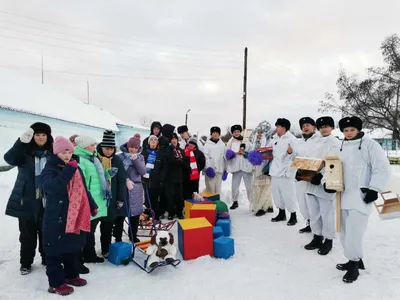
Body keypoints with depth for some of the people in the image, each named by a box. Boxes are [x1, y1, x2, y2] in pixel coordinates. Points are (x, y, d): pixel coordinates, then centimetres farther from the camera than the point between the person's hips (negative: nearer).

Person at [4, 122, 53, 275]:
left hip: (47, 201, 1)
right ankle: (25, 263, 26)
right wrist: (22, 141, -34)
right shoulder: (25, 152, -1)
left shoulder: (52, 153, 4)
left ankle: (47, 259, 28)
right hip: (27, 200, -1)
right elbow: (9, 158, -21)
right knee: (28, 234, 10)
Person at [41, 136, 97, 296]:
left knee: (74, 247, 18)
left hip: (76, 217, 7)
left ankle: (72, 275, 34)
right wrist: (68, 171, -31)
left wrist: (92, 206, 16)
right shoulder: (49, 169, -8)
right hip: (56, 219, -6)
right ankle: (56, 283, 17)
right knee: (55, 250, 3)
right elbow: (51, 187, -29)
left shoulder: (76, 168, 11)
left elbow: (83, 190, 18)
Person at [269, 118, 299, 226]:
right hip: (275, 170, 8)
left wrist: (291, 152, -33)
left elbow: (296, 155, -15)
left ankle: (293, 216, 13)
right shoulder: (275, 138, 13)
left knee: (288, 194, -2)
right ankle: (281, 214, 28)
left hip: (286, 171, -8)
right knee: (276, 193, 14)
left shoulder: (292, 139, -9)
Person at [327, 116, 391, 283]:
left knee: (353, 232, -9)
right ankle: (355, 261, 30)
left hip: (361, 196, -6)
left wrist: (374, 189, -13)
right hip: (343, 195, 7)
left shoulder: (369, 145, -4)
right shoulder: (340, 148, 13)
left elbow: (382, 168, -8)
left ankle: (354, 265, 9)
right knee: (345, 232, 13)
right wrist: (327, 182, -2)